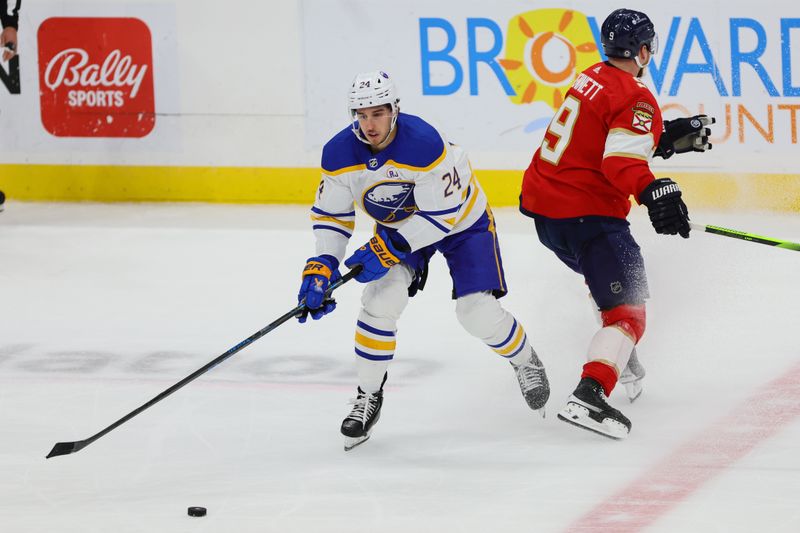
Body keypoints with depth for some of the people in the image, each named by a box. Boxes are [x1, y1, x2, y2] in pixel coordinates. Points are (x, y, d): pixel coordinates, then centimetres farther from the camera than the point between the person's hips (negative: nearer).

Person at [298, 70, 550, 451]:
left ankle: (526, 362, 20)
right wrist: (322, 267, -22)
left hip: (461, 217, -4)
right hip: (398, 224, 4)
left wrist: (388, 248, -34)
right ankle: (368, 397, -2)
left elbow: (441, 214, -32)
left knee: (478, 313, -12)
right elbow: (330, 215, -9)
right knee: (382, 298, -17)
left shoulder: (424, 144, -37)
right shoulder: (339, 154, -21)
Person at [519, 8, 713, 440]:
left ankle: (621, 357, 46)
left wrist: (674, 136, 18)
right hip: (586, 214, -10)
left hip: (542, 206, 10)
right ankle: (589, 396, -29)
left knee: (606, 269, 35)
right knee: (626, 309, -11)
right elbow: (622, 162, -28)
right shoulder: (636, 100, -15)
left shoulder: (593, 78, 12)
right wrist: (654, 192, -40)